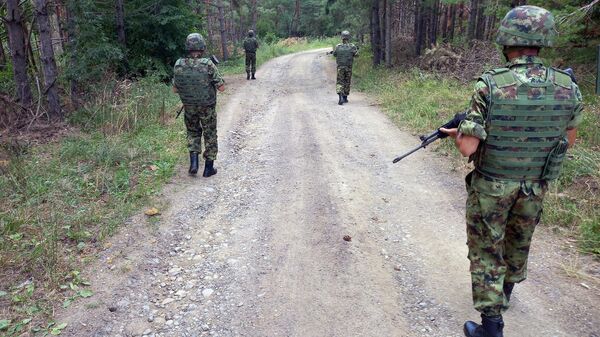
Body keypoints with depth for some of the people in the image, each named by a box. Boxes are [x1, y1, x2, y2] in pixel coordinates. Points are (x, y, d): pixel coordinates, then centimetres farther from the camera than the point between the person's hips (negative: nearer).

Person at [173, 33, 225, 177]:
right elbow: (221, 87, -14)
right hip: (207, 108, -3)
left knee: (193, 133, 22)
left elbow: (175, 89, 2)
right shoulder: (208, 64, -19)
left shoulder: (178, 65, -8)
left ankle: (193, 162, 7)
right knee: (210, 136, 13)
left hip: (189, 107, 3)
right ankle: (209, 168, 18)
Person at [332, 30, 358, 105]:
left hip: (340, 67, -1)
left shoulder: (338, 46, -4)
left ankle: (340, 97, -21)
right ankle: (345, 98, 20)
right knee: (347, 82, 14)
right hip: (349, 67, 1)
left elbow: (334, 54, 7)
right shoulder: (352, 46, -6)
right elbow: (356, 54, -6)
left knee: (339, 82, 1)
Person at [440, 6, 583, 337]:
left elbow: (468, 148, -22)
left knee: (486, 250, 9)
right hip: (535, 185, 5)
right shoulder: (567, 86, -8)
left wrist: (455, 133, -1)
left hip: (491, 186, -4)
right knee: (519, 241, 26)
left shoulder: (489, 86, -22)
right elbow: (568, 140, 6)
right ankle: (505, 291, 50)